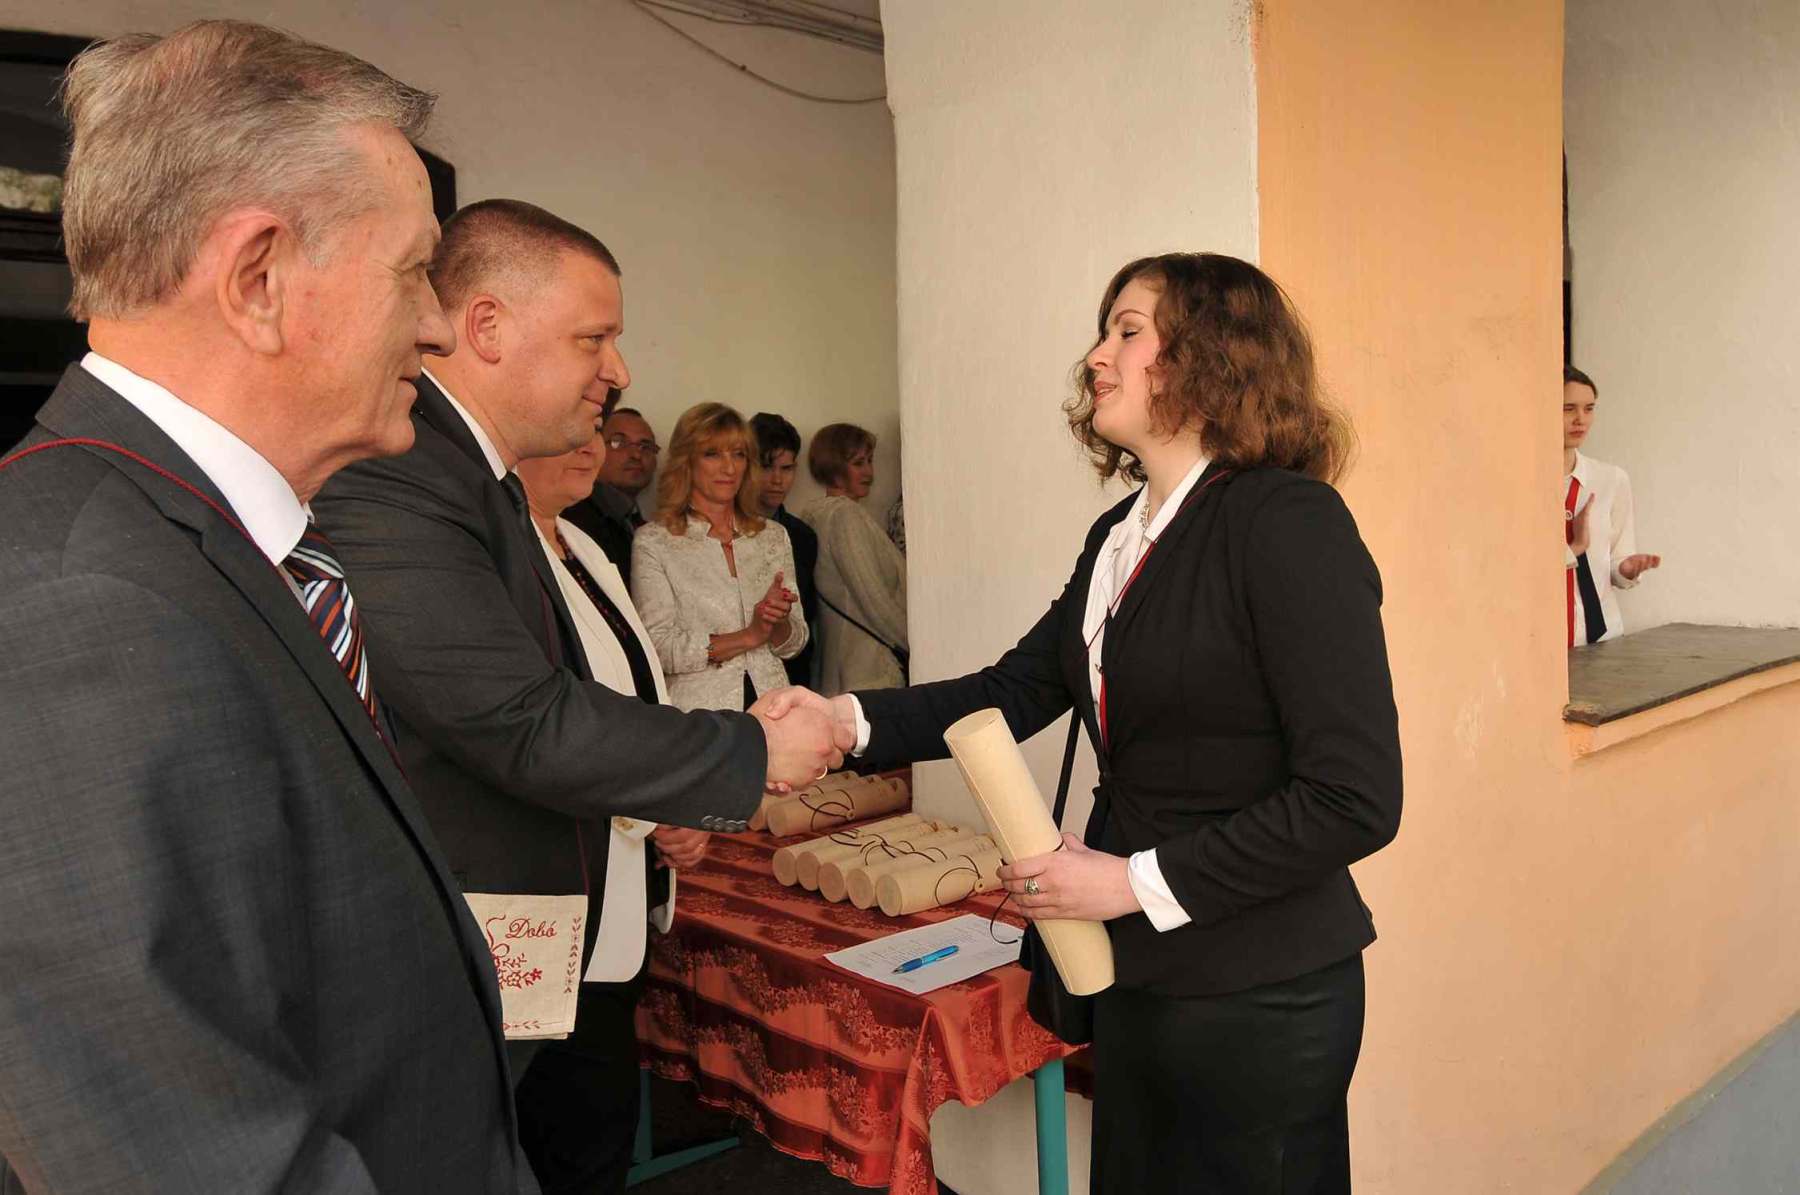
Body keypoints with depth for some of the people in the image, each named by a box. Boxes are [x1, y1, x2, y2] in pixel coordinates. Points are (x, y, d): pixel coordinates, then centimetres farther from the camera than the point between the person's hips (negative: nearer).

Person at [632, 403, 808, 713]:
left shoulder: (774, 536, 13)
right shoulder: (652, 542, 0)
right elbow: (658, 649, -6)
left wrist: (777, 623, -7)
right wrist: (748, 636, -11)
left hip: (771, 709, 3)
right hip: (698, 716, -3)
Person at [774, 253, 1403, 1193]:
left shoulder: (1289, 522, -18)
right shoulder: (1120, 534, 7)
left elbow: (1355, 799, -21)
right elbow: (1019, 688, 8)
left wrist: (1138, 882, -19)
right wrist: (851, 720, -6)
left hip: (1259, 996, -7)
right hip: (1136, 973, 7)